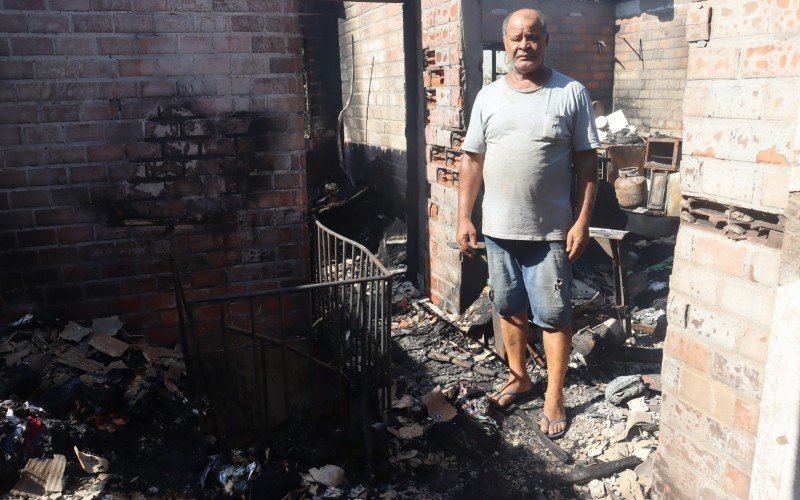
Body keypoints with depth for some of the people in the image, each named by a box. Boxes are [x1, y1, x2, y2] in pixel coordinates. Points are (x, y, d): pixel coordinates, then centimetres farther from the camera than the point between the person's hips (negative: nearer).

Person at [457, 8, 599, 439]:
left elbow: (586, 162, -3)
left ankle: (554, 396, 19)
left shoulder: (572, 94, -3)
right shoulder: (488, 96, 5)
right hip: (498, 228, 3)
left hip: (550, 231, -3)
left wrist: (582, 221, -9)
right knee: (510, 309, 16)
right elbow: (472, 160, 6)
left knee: (553, 316, 4)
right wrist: (464, 218, 1)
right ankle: (518, 377, 35)